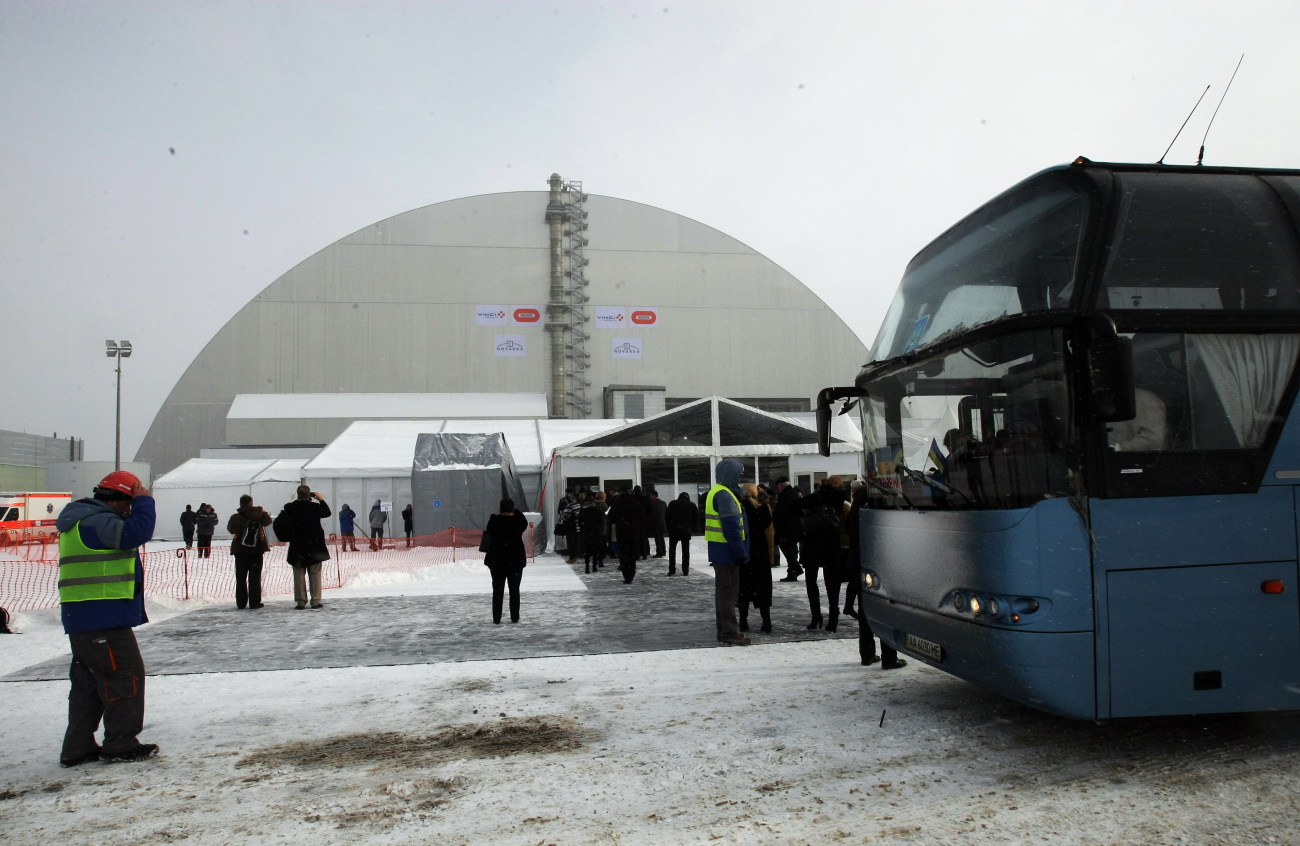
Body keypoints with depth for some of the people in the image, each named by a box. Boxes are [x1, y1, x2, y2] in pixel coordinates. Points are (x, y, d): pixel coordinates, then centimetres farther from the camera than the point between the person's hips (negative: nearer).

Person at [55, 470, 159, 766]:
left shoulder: (84, 521, 19)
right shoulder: (96, 522, -16)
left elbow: (127, 535, 23)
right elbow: (137, 532, -27)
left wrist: (140, 503, 13)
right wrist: (143, 501, -14)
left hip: (82, 619, 11)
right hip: (103, 617, -11)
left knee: (88, 681, 15)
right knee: (125, 675, -3)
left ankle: (78, 747, 20)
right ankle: (121, 745, 2)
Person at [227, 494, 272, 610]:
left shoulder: (235, 517, -8)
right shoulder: (259, 514, -9)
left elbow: (230, 529, 10)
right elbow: (268, 521, 11)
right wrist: (264, 512, 28)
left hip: (240, 551, 1)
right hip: (256, 550, -1)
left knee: (240, 578, 10)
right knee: (255, 578, 6)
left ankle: (241, 603, 11)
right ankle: (254, 602, 5)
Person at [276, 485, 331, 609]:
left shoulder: (290, 508, -7)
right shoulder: (315, 507, -11)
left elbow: (279, 524, 2)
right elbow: (327, 512, 7)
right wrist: (321, 500, 13)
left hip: (297, 547, 1)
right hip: (314, 546, -1)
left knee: (299, 575, 7)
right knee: (315, 574, 7)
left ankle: (300, 601, 6)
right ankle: (316, 601, 6)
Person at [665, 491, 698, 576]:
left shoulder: (672, 504, 3)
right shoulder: (691, 505, 3)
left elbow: (667, 516, 2)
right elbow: (696, 517, 1)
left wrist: (669, 527, 10)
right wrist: (692, 527, 11)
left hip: (674, 530, 0)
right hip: (686, 531, 0)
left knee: (672, 550, 9)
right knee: (685, 551, 8)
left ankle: (672, 570, 4)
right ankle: (685, 571, 7)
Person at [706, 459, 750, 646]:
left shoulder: (716, 492, 17)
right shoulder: (724, 495, -17)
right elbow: (732, 527, -22)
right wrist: (740, 552, -18)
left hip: (719, 551, 11)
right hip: (727, 552, -10)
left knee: (724, 591, 15)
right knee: (728, 591, -6)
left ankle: (724, 631, 22)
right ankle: (729, 632, -2)